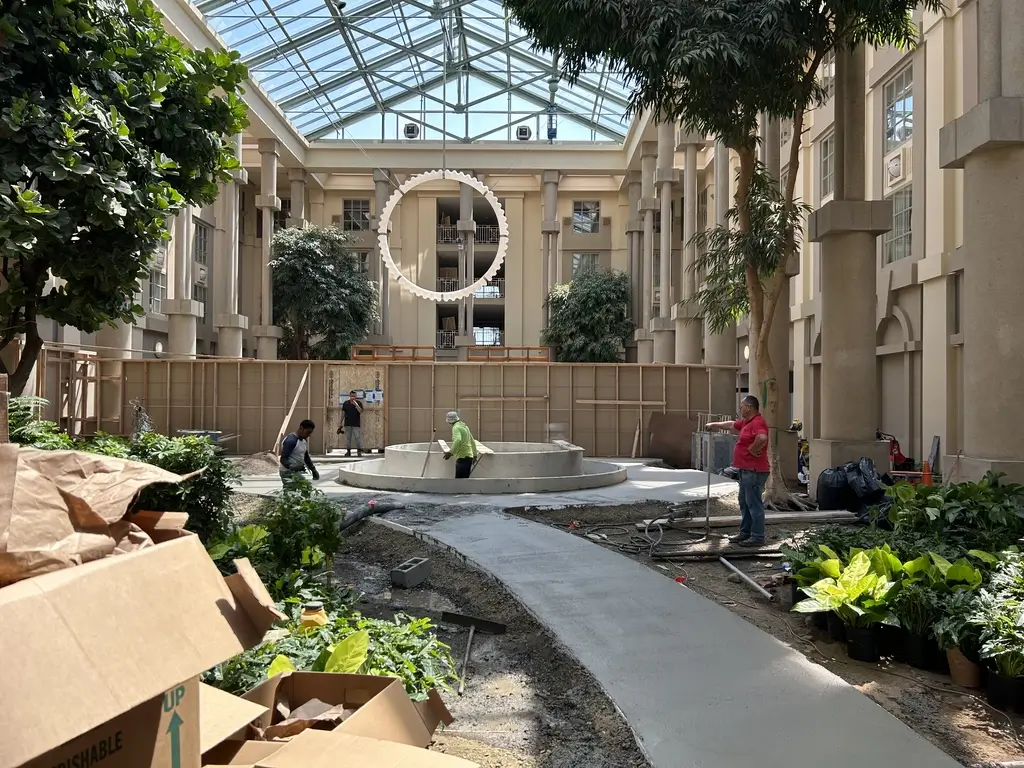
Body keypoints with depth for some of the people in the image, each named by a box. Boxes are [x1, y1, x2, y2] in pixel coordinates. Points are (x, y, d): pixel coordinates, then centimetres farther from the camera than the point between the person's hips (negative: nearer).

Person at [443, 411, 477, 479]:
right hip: (468, 456, 10)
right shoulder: (464, 426, 20)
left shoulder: (456, 427, -10)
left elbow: (458, 440, -30)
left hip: (462, 457, -10)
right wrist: (475, 454, 37)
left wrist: (451, 452, -34)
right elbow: (473, 442, 28)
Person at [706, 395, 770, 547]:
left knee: (754, 504, -6)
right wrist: (714, 424, 39)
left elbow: (762, 438, -38)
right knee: (744, 503, 17)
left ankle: (757, 537, 0)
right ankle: (745, 533, 26)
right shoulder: (746, 422, 15)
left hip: (754, 471, -11)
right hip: (746, 470, 11)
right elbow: (731, 425, 33)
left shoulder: (757, 422, -19)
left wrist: (752, 449, -23)